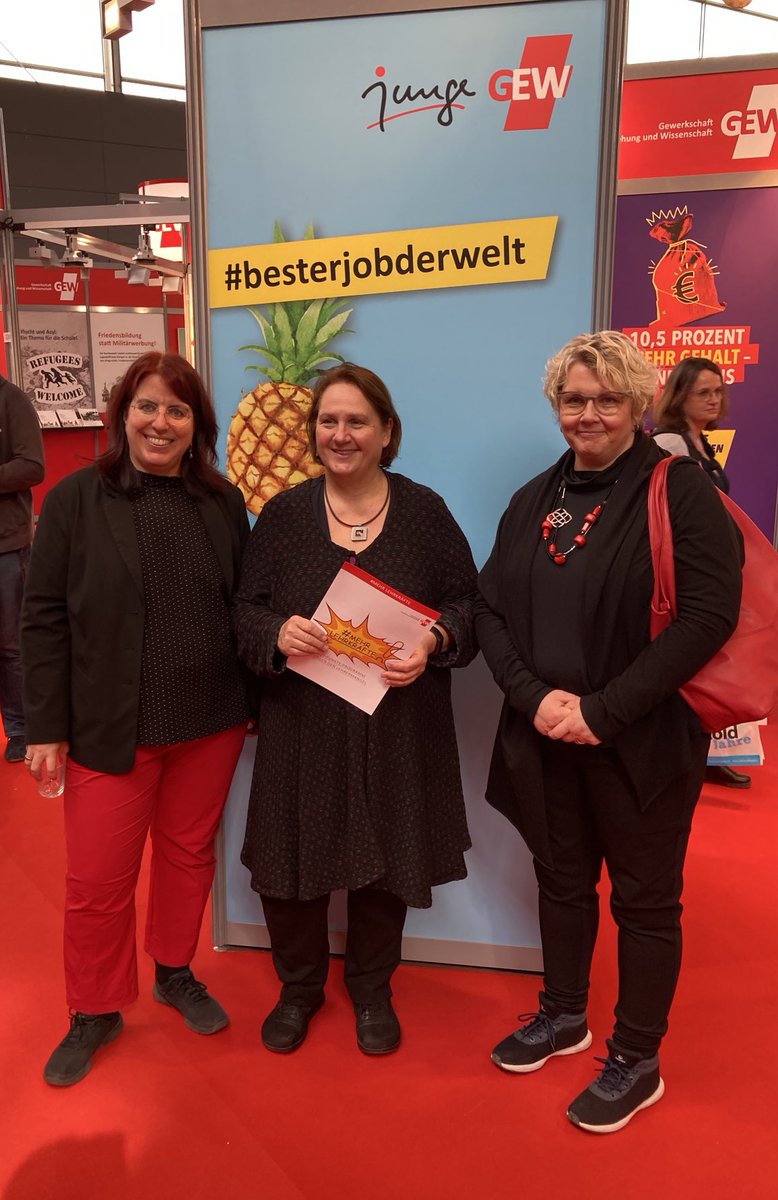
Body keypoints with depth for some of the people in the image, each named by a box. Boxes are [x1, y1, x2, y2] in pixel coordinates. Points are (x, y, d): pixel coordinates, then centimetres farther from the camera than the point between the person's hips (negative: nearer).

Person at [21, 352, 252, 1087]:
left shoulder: (223, 503, 3)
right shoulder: (76, 499, -5)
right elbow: (43, 619, -5)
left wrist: (253, 698, 5)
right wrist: (44, 726, -7)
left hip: (210, 722, 3)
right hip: (109, 725, -2)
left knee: (189, 853, 17)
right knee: (98, 879, 7)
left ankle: (175, 973, 41)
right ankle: (94, 1012, 31)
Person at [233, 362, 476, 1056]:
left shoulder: (424, 511, 0)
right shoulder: (284, 514, 2)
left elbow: (469, 603, 2)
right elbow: (247, 609, 4)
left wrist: (434, 643, -17)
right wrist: (278, 633, -18)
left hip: (396, 727, 0)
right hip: (301, 724, 1)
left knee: (385, 857, 12)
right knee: (292, 856, 8)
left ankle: (371, 988, 39)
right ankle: (299, 986, 37)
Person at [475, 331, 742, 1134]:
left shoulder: (681, 491, -9)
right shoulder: (535, 499, 8)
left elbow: (708, 615, -18)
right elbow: (490, 609, 3)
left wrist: (604, 710, -21)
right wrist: (535, 697, -13)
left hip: (642, 740, -5)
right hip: (544, 735, 5)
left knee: (643, 899, 11)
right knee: (561, 879, 20)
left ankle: (636, 1062, 31)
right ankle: (563, 1015, 43)